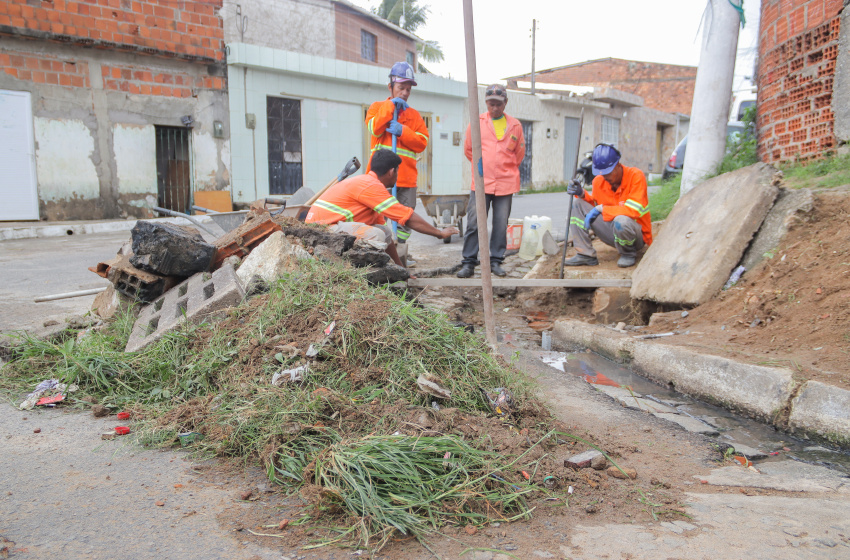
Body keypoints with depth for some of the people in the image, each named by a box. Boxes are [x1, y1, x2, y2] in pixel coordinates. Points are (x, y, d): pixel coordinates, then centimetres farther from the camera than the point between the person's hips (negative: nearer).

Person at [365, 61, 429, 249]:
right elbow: (375, 129, -9)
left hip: (407, 176, 3)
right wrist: (390, 105, -9)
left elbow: (422, 142, 5)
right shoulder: (377, 107, 11)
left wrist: (403, 131, -10)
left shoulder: (414, 115, 17)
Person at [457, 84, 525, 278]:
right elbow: (468, 149, 15)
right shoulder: (477, 122, 5)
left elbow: (519, 153, 19)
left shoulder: (515, 125, 8)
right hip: (481, 182, -1)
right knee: (474, 223, -4)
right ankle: (468, 263, 3)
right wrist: (479, 164, 12)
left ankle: (496, 261, 16)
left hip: (506, 183, 1)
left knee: (501, 225, 5)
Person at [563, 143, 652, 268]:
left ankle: (628, 253, -5)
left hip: (638, 236, -5)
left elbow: (634, 210, -26)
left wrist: (601, 209, -23)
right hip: (612, 233, 5)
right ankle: (585, 255, -10)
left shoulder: (636, 176, -17)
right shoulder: (599, 181, -2)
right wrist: (582, 194, -8)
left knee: (621, 220, -41)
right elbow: (595, 204, 13)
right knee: (578, 204, -5)